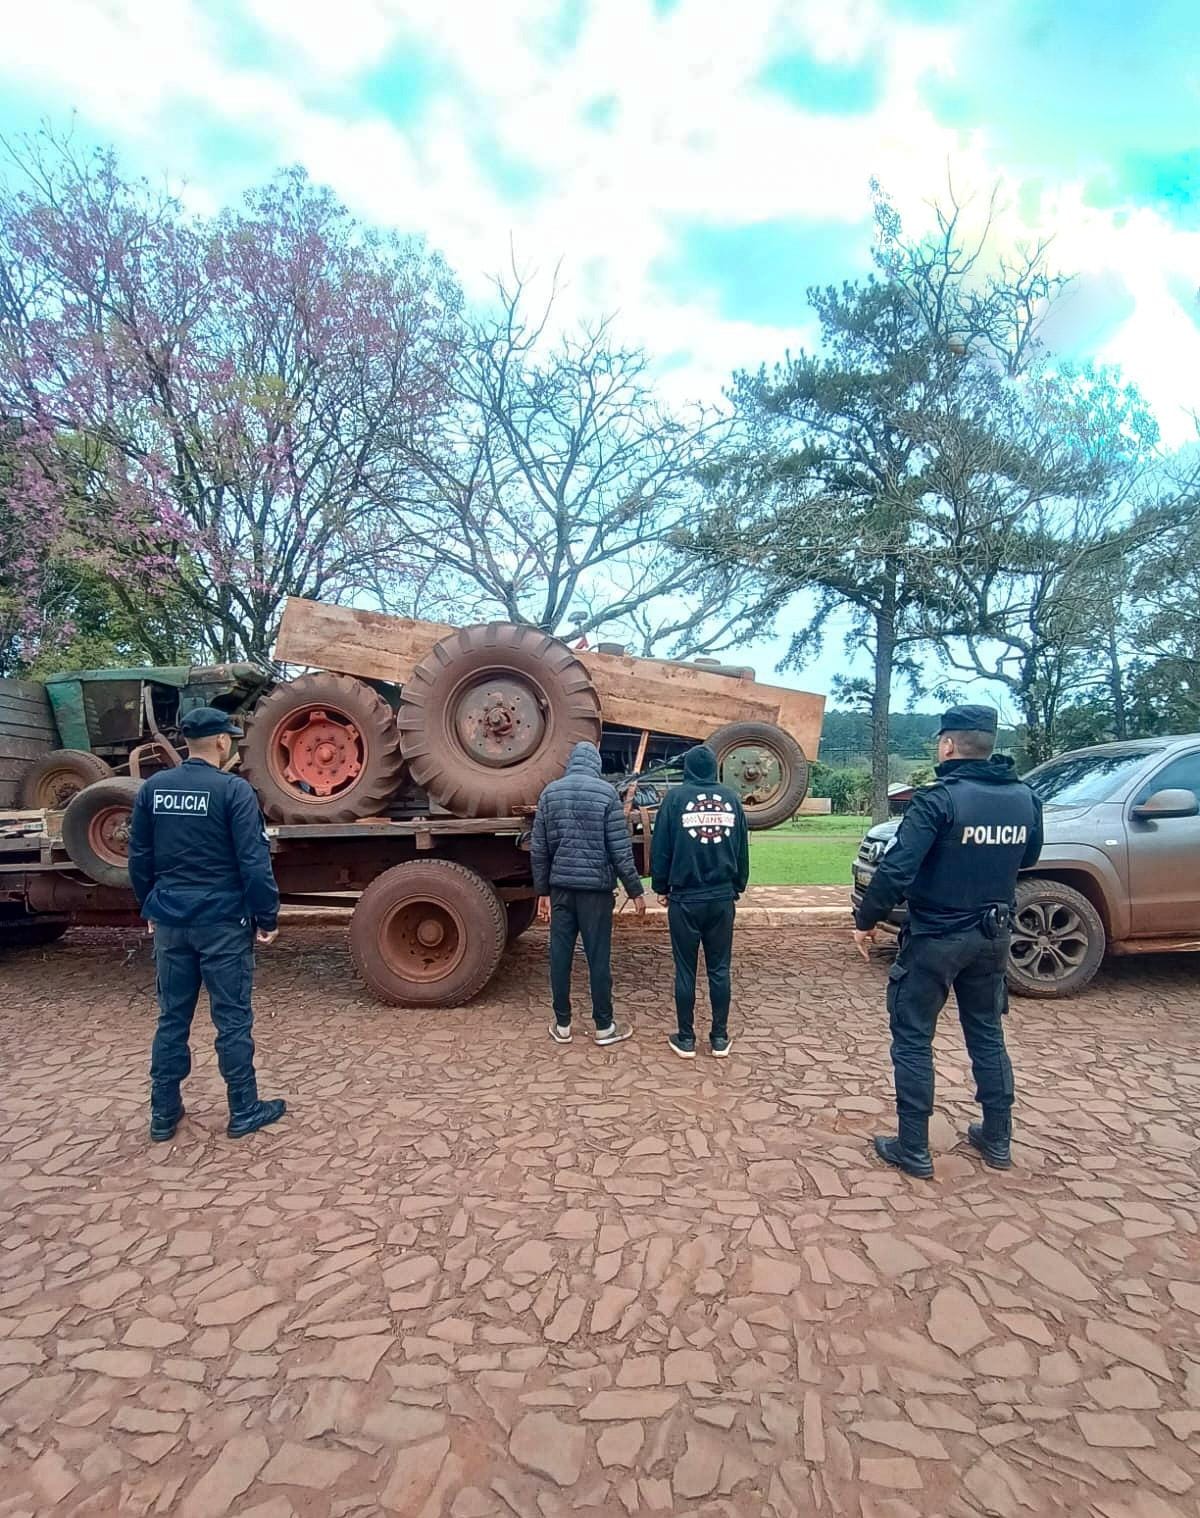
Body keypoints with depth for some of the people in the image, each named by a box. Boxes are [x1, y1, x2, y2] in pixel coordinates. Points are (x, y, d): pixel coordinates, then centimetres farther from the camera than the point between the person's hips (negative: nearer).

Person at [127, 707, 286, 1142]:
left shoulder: (153, 788, 4)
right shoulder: (233, 790, -13)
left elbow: (139, 858, 11)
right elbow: (253, 861, -15)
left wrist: (150, 909, 22)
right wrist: (268, 916, -7)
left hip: (170, 920, 6)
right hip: (223, 921, -5)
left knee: (172, 1017, 16)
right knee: (232, 1019, 5)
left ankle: (163, 1114, 26)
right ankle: (244, 1112, 17)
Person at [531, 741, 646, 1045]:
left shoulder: (550, 792, 5)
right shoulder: (606, 792, -6)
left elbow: (538, 848, 6)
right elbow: (620, 848, -8)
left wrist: (542, 890, 14)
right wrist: (635, 890, 0)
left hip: (561, 886, 3)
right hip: (596, 887, -3)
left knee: (560, 954, 9)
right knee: (598, 956, 5)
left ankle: (562, 1025, 19)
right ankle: (604, 1026, 16)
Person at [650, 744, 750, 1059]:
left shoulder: (676, 797, -6)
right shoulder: (731, 798, 4)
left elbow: (660, 847, -4)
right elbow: (742, 850, 9)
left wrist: (661, 887, 8)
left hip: (685, 899, -3)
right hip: (722, 898, 3)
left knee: (686, 970, 7)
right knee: (719, 969, 11)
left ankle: (686, 1039, 16)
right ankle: (720, 1037, 19)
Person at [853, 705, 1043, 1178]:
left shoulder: (939, 798, -20)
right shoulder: (1024, 798, 0)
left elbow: (897, 868, -25)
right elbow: (1027, 858, 18)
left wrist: (866, 919, -13)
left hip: (935, 938, -6)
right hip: (992, 937, 6)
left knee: (913, 1040, 7)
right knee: (987, 1034, 22)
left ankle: (913, 1149, 14)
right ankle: (997, 1140, 33)